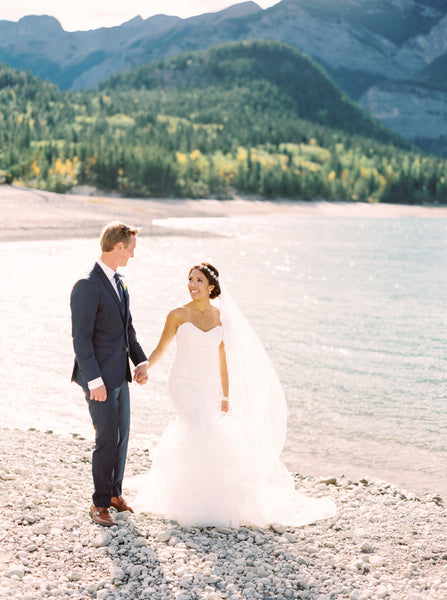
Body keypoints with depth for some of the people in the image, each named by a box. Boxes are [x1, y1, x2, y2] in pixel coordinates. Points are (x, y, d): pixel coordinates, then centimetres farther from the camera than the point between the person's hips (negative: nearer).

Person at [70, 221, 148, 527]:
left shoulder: (118, 282, 10)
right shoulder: (87, 286, -18)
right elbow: (81, 338, -20)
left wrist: (141, 361, 7)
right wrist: (94, 381, -22)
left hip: (120, 374, 9)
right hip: (99, 377, -9)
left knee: (122, 435, 15)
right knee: (107, 439, -3)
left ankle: (114, 492, 31)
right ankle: (100, 504, 11)